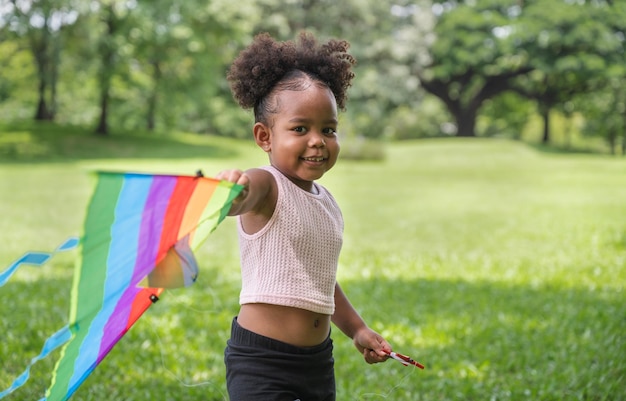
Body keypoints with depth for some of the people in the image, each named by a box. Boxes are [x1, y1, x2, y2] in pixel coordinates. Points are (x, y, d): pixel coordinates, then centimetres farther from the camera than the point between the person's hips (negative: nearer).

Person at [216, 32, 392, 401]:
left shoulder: (328, 203, 11)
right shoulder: (266, 186, -12)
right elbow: (236, 200, -38)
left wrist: (357, 329, 24)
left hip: (318, 360, 8)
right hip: (261, 360, -7)